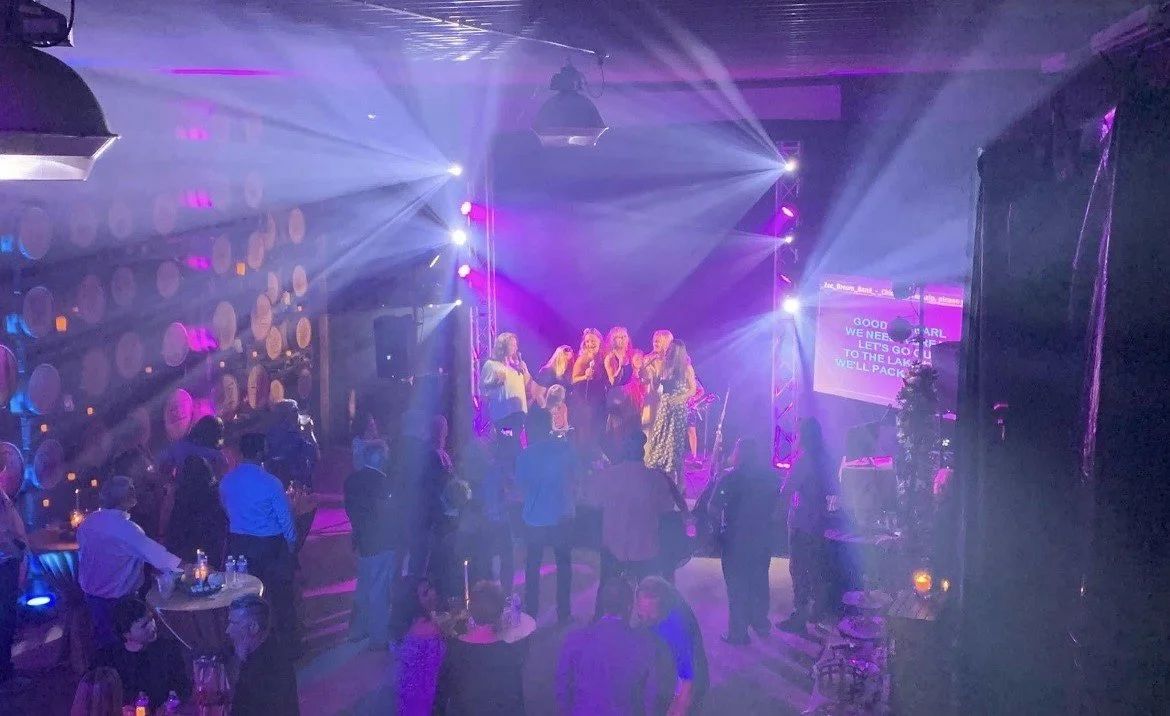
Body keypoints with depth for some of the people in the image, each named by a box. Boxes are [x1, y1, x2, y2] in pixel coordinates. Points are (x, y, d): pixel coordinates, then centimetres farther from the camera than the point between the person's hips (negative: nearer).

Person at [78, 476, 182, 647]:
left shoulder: (89, 522, -5)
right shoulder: (124, 528, -29)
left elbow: (83, 555, 8)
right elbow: (153, 553, -29)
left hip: (91, 592, 7)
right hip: (116, 598, -7)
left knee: (102, 637, 24)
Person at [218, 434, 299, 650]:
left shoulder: (226, 481, -5)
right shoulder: (270, 483, -20)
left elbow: (227, 510, 10)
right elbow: (284, 516, -12)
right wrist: (291, 541, 5)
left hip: (238, 543, 5)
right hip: (269, 545, -5)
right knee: (280, 596, 10)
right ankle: (289, 643, 20)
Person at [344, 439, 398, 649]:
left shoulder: (352, 479, 1)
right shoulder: (380, 481, -23)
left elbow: (351, 509, 10)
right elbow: (388, 514, -18)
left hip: (362, 542, 8)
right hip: (382, 544, -8)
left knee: (364, 587, 23)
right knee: (379, 592, 2)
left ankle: (357, 629, 35)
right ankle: (379, 638, 11)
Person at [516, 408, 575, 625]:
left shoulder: (527, 454, -13)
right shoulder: (564, 447, -8)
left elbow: (520, 485, -7)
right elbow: (572, 474, 4)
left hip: (535, 519, -1)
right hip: (561, 517, 2)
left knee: (533, 565, 14)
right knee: (563, 564, 15)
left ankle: (531, 613, 19)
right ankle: (564, 613, 19)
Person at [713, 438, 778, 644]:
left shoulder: (731, 479, -17)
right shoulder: (770, 476, -2)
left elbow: (715, 507, -19)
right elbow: (775, 504, 10)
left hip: (736, 539, -5)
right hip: (762, 538, 5)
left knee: (737, 585, 3)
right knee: (759, 580, 20)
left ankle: (738, 632, 6)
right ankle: (760, 622, 32)